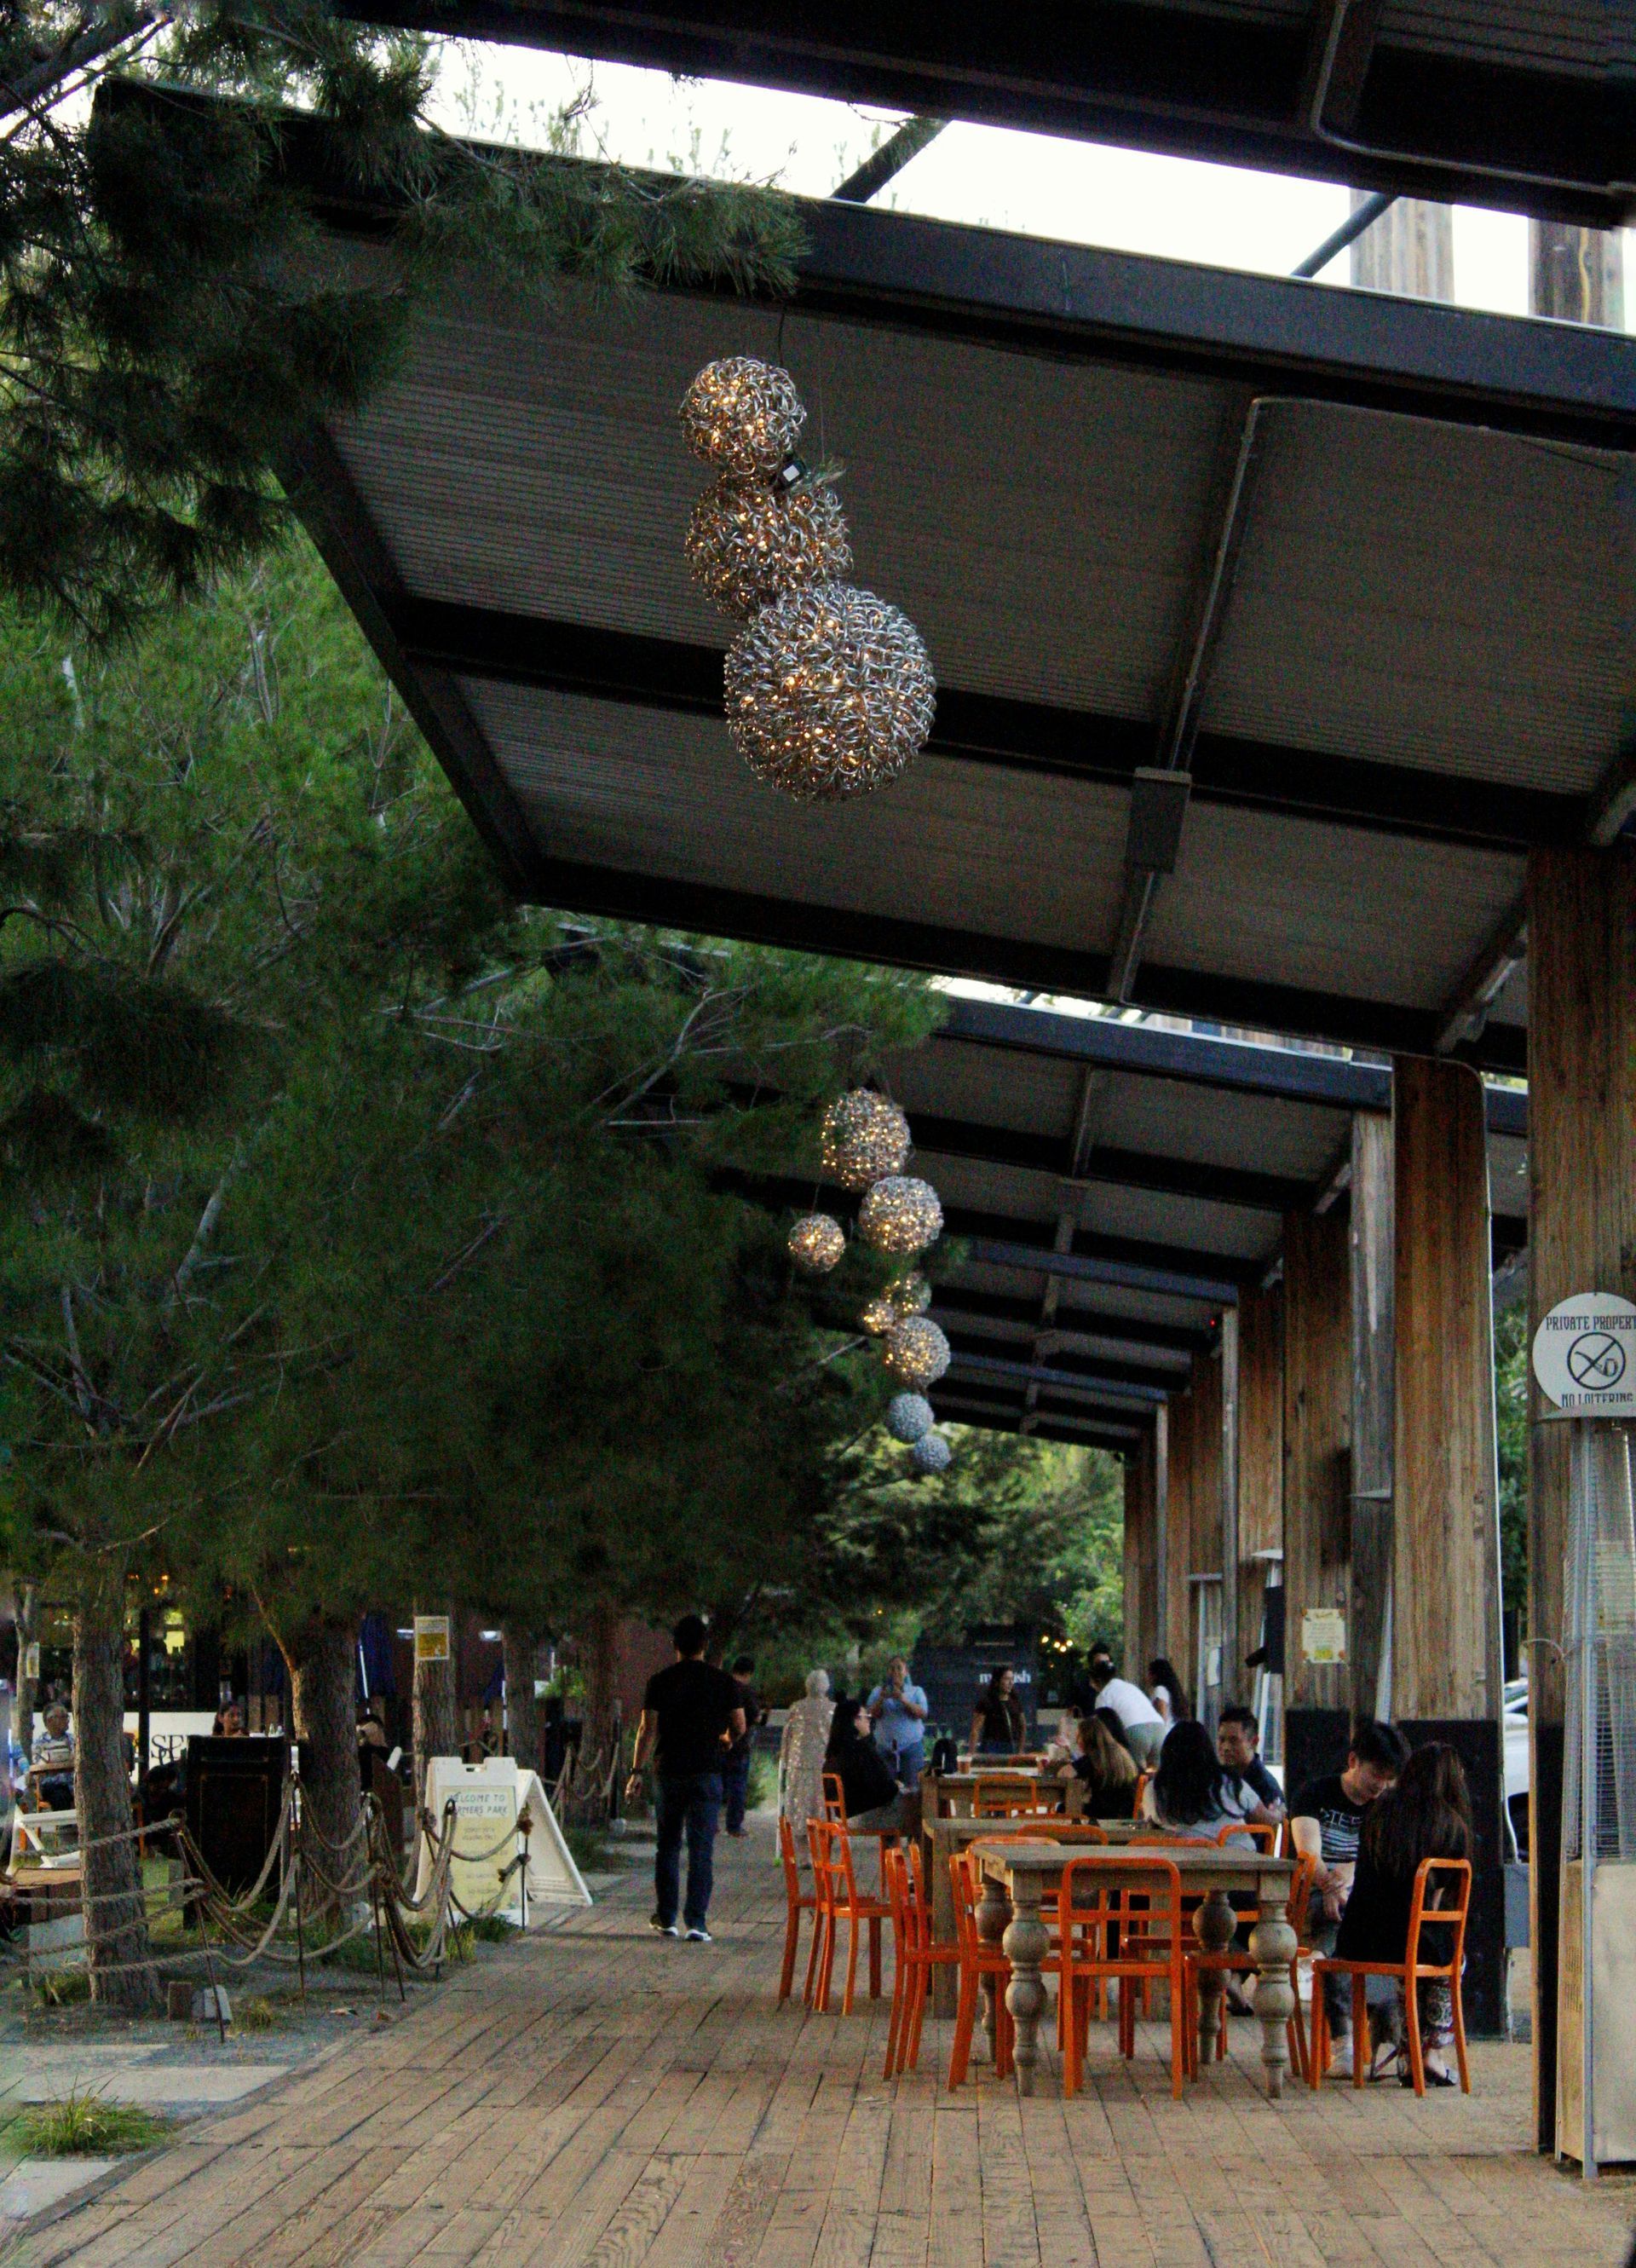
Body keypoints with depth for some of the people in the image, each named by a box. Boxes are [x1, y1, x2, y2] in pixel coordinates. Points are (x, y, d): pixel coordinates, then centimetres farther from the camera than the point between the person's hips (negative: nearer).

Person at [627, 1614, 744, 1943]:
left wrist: (637, 1771, -2)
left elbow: (648, 1730, -6)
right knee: (702, 1848, 0)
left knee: (668, 1845, 14)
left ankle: (666, 1918, 18)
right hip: (708, 1773, -1)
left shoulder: (660, 1682, -1)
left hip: (671, 1771, 1)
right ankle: (696, 1922, -8)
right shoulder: (722, 1681, -1)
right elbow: (739, 1727, 3)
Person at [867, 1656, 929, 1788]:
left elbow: (923, 1713, -5)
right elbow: (873, 1714, 1)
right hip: (886, 1746, 1)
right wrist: (881, 1698, -16)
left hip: (911, 1744, -1)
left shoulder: (916, 1691, 12)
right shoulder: (878, 1691, 15)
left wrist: (902, 1699, -16)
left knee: (911, 1785, -8)